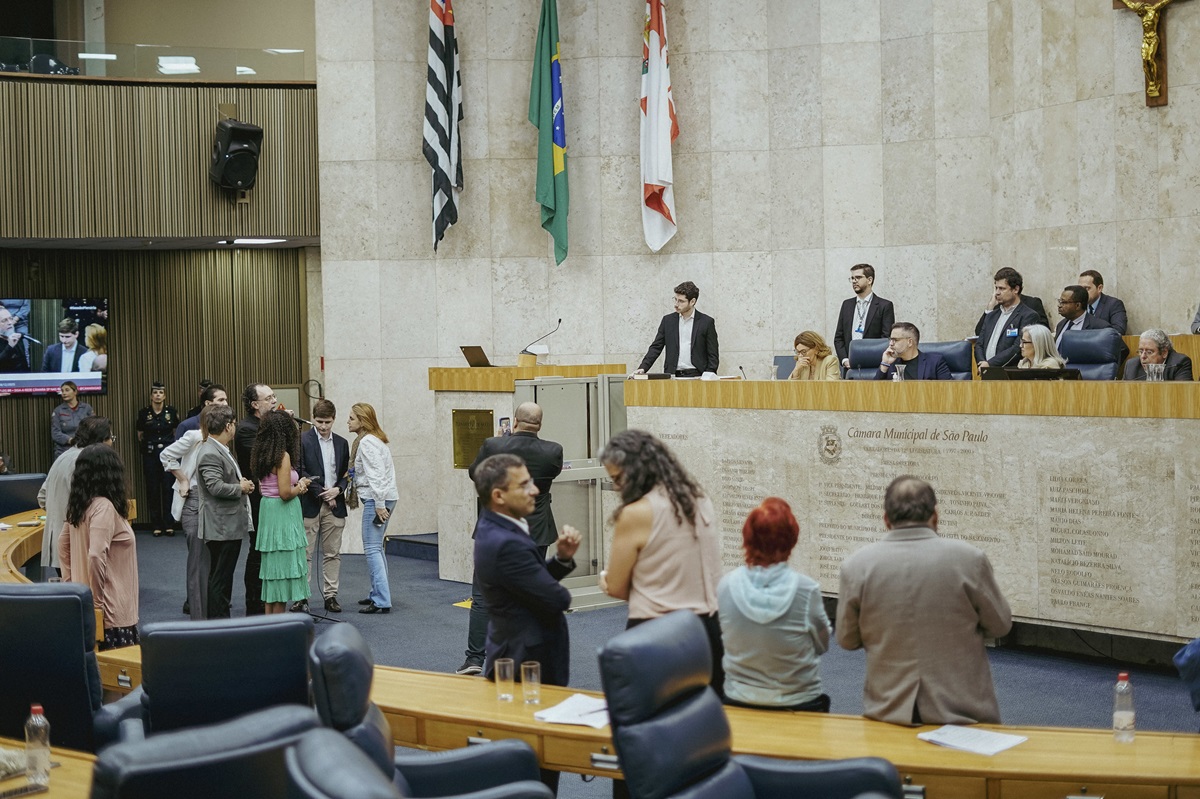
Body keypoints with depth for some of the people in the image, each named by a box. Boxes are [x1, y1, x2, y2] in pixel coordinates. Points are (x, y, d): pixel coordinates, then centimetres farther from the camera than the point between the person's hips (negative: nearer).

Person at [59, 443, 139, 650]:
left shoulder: (78, 504, 7)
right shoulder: (104, 507, -19)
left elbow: (63, 544, 19)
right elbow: (96, 556, -27)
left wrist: (71, 583, 19)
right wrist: (98, 602, -18)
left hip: (83, 602, 9)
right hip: (111, 609, -9)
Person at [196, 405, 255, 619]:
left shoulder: (222, 450, 14)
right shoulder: (210, 454, -18)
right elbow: (216, 487, -27)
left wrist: (241, 482, 10)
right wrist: (240, 487, -12)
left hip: (231, 525, 11)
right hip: (221, 527, -11)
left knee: (223, 577, 16)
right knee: (219, 577, -4)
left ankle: (222, 620, 23)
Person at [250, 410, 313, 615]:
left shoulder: (261, 455, 8)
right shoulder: (283, 456, -16)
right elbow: (285, 492, -22)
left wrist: (297, 485, 12)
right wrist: (299, 488, -2)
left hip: (267, 508, 8)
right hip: (282, 514, -8)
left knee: (271, 565, 14)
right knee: (283, 566, -1)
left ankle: (269, 620, 19)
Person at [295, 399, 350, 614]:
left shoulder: (342, 443, 11)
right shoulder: (302, 440, -3)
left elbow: (346, 474, 14)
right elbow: (300, 471, -8)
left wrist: (338, 490, -6)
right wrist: (322, 493, -11)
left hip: (334, 505, 4)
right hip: (309, 505, -4)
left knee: (333, 553, 6)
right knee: (305, 553, -2)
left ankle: (330, 595, 12)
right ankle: (302, 596, 2)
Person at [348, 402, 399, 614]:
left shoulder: (367, 442, -14)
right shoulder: (372, 440, 18)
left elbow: (376, 476, -20)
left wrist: (379, 505, -20)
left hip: (377, 499, -11)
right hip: (380, 499, 11)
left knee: (372, 548, -10)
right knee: (376, 548, 17)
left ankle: (382, 601, -11)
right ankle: (377, 594, 24)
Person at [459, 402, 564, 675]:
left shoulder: (493, 445, -13)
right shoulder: (552, 451, -10)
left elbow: (474, 473, 5)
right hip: (535, 534, 2)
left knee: (482, 596, 4)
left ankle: (475, 659, -1)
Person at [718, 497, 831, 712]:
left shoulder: (726, 586, -11)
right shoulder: (807, 589, -17)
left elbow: (726, 640, 3)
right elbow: (822, 644, -2)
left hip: (738, 702, 3)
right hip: (798, 705, -3)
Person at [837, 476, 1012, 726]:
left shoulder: (856, 565, -9)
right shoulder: (969, 558, -13)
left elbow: (847, 639, 3)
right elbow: (1000, 625, 1)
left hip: (888, 712, 1)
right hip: (962, 710, -1)